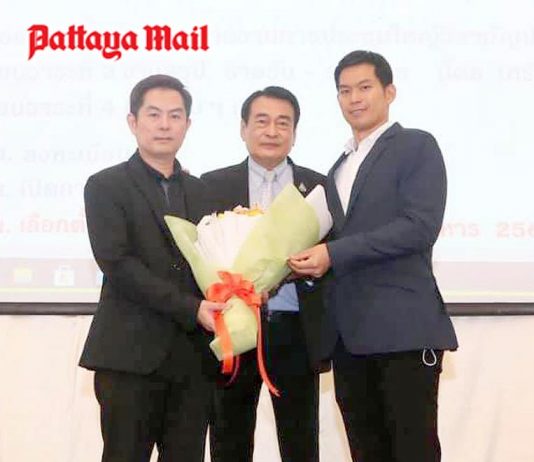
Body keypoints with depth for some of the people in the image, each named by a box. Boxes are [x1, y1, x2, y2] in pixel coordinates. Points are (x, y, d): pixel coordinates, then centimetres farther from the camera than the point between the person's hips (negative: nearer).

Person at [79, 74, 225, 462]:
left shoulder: (199, 190, 16)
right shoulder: (106, 186, 0)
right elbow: (117, 264, -11)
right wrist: (191, 309, -17)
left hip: (195, 357, 5)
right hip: (132, 355, -4)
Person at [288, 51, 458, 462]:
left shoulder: (417, 146, -1)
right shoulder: (340, 168, 22)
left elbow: (421, 227, -15)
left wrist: (333, 253, -17)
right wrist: (312, 259, 1)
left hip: (403, 328, -7)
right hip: (349, 335, 7)